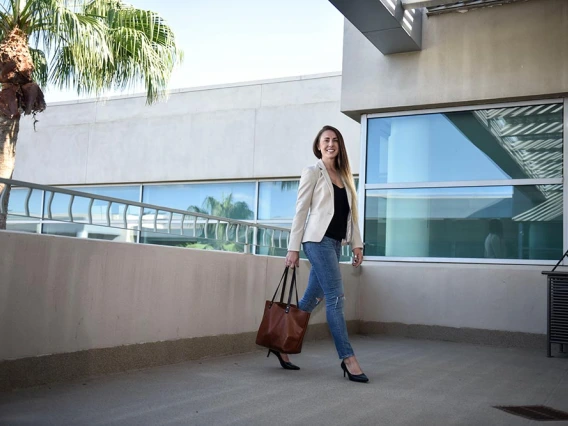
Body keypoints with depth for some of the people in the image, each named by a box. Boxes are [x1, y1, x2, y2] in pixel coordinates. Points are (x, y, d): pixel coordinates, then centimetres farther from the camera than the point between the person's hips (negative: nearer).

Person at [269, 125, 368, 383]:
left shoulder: (344, 176, 17)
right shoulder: (312, 172, 0)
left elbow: (350, 213, 17)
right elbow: (301, 211, -4)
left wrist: (356, 243, 9)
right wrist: (293, 248, -8)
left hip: (335, 243, 7)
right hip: (318, 240, -7)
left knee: (312, 298, 8)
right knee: (335, 297, -9)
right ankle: (347, 358, -6)